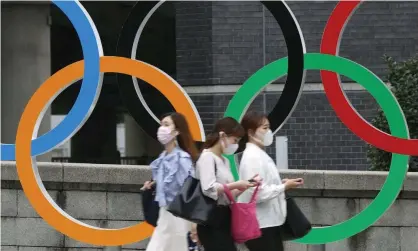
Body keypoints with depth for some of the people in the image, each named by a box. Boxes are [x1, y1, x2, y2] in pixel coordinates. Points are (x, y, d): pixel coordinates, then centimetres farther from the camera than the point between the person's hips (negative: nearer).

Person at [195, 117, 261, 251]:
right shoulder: (207, 157, -10)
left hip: (223, 219, 10)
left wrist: (245, 185, 4)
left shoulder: (224, 161, 18)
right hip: (212, 221, -10)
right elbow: (209, 189, -24)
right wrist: (235, 185, -17)